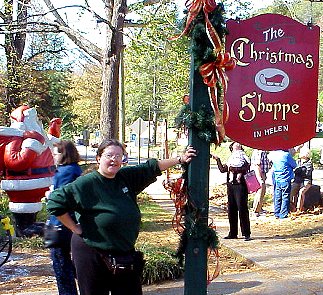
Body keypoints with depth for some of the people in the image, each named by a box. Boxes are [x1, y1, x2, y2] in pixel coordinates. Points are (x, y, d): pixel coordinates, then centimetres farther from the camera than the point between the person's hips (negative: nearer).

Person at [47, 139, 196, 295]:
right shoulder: (86, 183, -14)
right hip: (92, 254, -6)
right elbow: (55, 202, -16)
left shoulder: (126, 177, 4)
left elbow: (151, 168, 12)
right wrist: (75, 228, -13)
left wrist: (179, 159, 9)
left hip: (125, 254, 6)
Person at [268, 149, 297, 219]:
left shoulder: (274, 154, -1)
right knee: (285, 197, 2)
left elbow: (269, 156, 24)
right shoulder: (287, 155, -15)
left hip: (276, 180, 5)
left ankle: (277, 214, 16)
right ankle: (283, 215, 2)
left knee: (277, 197, 12)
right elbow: (294, 165, -3)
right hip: (285, 180, -5)